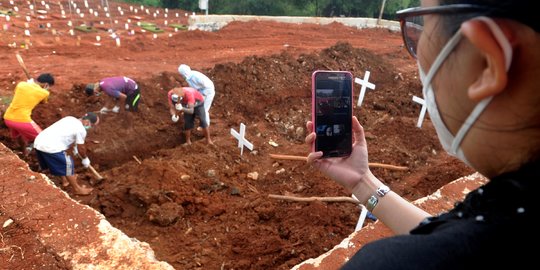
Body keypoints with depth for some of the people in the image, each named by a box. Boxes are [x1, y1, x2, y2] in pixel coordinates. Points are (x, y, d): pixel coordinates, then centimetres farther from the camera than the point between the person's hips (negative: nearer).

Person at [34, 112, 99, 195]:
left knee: (61, 162, 29)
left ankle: (65, 180, 48)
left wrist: (75, 149, 46)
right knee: (67, 165, 7)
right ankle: (77, 189, 20)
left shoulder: (70, 119, 17)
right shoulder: (81, 130, -9)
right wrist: (85, 159, 20)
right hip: (51, 147, -9)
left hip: (39, 142, 9)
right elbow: (81, 148, 1)